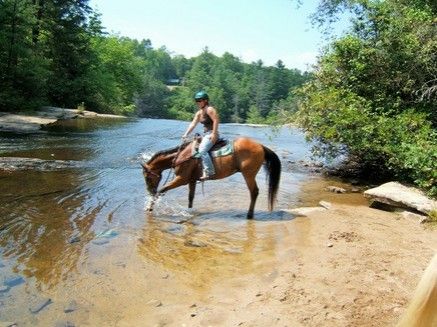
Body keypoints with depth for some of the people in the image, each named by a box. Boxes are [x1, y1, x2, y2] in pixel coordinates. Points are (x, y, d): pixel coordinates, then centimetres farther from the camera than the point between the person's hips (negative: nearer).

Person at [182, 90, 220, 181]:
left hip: (211, 134, -10)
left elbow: (216, 121, -19)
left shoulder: (209, 109, -10)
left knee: (202, 150, -27)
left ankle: (209, 172, -29)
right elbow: (193, 124, 12)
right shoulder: (199, 113, 16)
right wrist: (186, 134, 5)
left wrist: (214, 134, -25)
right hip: (205, 134, 10)